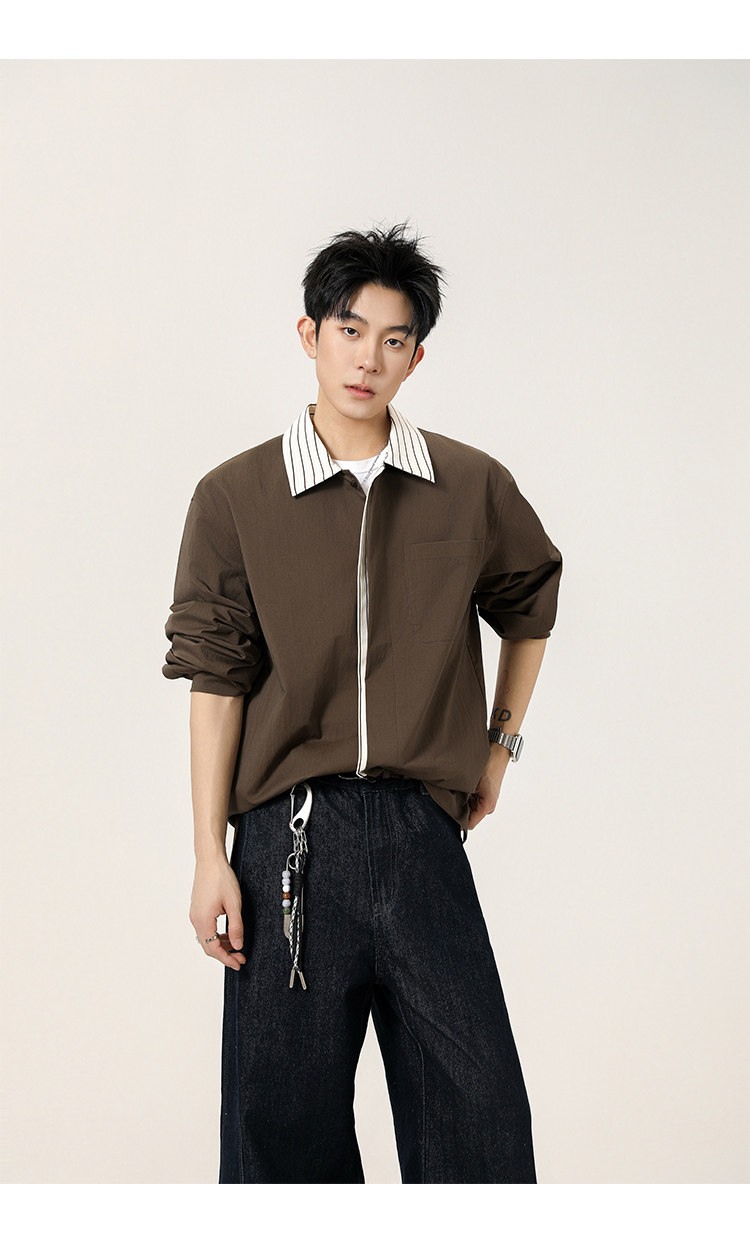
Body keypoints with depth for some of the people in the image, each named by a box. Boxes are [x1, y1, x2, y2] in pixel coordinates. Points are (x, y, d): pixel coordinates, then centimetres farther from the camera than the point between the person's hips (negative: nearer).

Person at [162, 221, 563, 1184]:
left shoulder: (473, 489, 5)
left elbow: (530, 601, 24)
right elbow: (216, 680, 0)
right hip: (289, 831, -1)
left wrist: (501, 741, 19)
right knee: (284, 1110, 4)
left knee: (480, 1117, 1)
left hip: (422, 833, 1)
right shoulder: (234, 497, 0)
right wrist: (212, 856, -3)